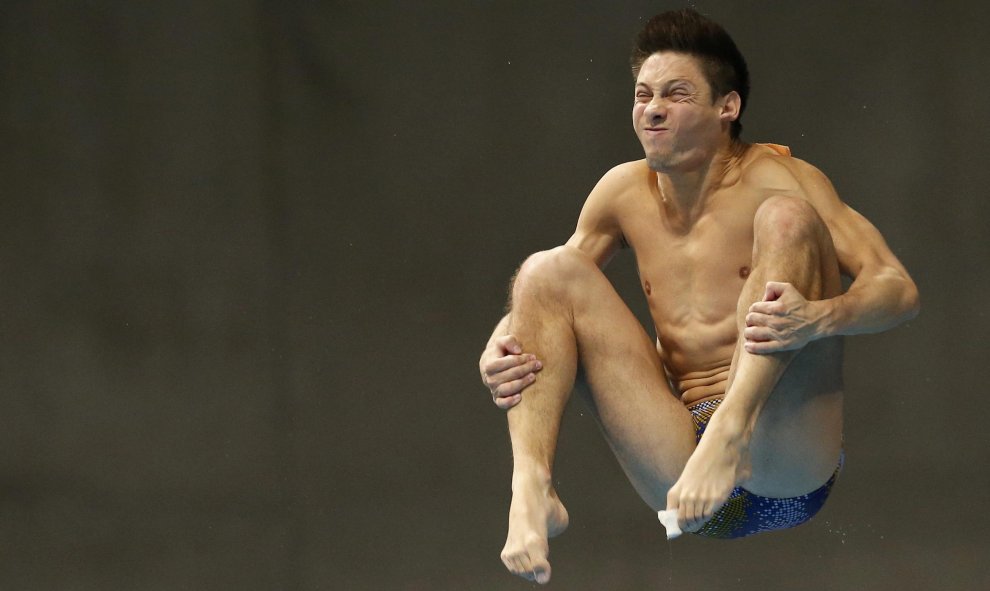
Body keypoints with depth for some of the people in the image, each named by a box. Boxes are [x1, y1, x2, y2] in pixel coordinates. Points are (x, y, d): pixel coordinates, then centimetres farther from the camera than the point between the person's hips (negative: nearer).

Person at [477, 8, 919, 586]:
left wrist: (819, 317, -32)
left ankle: (733, 436, -38)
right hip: (679, 483, 5)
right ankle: (531, 490, -24)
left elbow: (900, 290, -10)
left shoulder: (774, 178, -1)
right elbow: (541, 300, 19)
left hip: (787, 469, -5)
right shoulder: (626, 192, 14)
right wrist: (496, 354, -5)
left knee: (787, 217, -18)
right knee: (549, 270, -2)